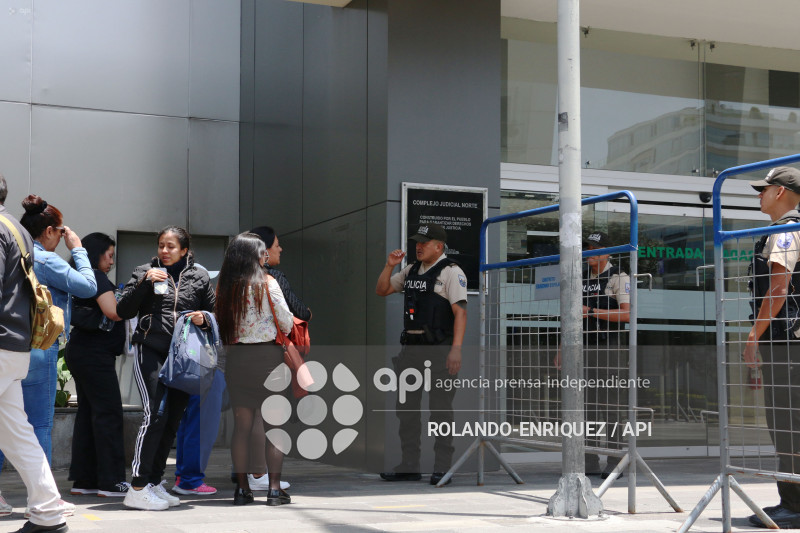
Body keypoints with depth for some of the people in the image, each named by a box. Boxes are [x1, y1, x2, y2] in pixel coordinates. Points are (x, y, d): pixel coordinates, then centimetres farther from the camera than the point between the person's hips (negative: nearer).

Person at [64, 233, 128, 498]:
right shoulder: (97, 278, -11)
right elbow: (113, 312, -21)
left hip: (80, 352, 10)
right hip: (95, 354, -10)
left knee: (87, 413, 10)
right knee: (108, 413, -7)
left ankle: (83, 480, 12)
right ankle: (110, 481, -6)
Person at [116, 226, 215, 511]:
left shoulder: (199, 277, 11)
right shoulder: (145, 272, 6)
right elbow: (123, 311, 0)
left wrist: (204, 318, -6)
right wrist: (144, 282, -11)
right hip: (150, 351, -3)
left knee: (172, 420, 7)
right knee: (156, 414, -17)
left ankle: (155, 483, 19)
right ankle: (138, 488, -13)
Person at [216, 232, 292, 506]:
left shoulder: (223, 286, 3)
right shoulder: (267, 283, -7)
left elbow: (221, 323, 4)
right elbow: (286, 322, -3)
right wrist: (278, 335, 17)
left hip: (235, 357, 3)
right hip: (266, 355, -3)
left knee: (241, 424, 8)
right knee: (274, 424, 3)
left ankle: (242, 488, 11)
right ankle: (274, 488, 2)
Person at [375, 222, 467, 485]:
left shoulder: (451, 272, -7)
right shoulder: (411, 270, 16)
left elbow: (460, 312, -15)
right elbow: (381, 290, 22)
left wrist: (456, 349, -24)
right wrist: (390, 266, 4)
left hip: (438, 348, -8)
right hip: (411, 345, 8)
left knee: (440, 409, -5)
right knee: (406, 407, 8)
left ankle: (442, 468, 0)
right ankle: (409, 467, 15)